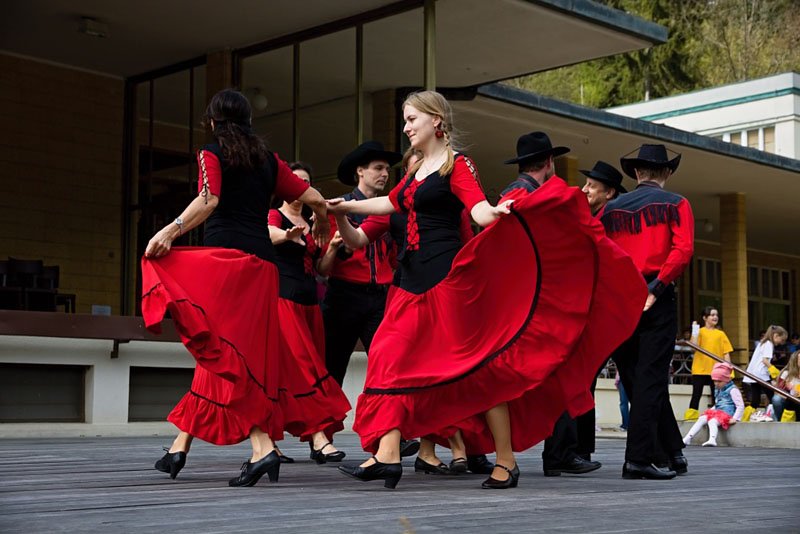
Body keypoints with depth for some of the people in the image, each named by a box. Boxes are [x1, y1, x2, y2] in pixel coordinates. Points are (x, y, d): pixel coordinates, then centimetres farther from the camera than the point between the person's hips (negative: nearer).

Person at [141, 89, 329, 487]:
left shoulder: (211, 154, 6)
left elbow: (208, 200, -13)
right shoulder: (268, 161, 20)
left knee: (220, 351, -9)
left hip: (223, 256, -6)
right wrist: (321, 224, 41)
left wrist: (171, 231, -22)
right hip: (261, 263, 6)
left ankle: (262, 445, -21)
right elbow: (316, 200, 20)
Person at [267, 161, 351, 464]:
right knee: (298, 368, -14)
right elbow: (271, 234, -25)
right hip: (284, 299, -8)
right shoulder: (275, 216, 0)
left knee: (310, 368, 4)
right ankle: (319, 437, -22)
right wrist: (289, 235, -47)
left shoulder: (311, 224, 21)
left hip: (309, 301, 8)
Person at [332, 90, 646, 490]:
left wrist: (496, 212, -43)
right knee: (394, 358, -2)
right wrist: (345, 206, 38)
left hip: (447, 276, -8)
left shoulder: (457, 165, -6)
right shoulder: (416, 170, 17)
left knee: (476, 363, -4)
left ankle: (506, 461, 4)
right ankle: (387, 454, -4)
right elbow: (391, 203, 32)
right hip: (415, 277, 8)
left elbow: (478, 208, -21)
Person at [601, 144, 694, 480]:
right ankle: (639, 458, -9)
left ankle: (671, 453, 18)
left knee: (636, 380, 10)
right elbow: (683, 250, -12)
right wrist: (655, 288, -13)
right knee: (650, 380, -2)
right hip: (656, 303, -3)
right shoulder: (675, 205, 3)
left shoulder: (611, 209, 12)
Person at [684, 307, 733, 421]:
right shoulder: (700, 331, 4)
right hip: (700, 369, -2)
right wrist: (694, 332, -16)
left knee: (716, 395, 4)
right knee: (696, 395, 0)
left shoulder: (721, 334, 9)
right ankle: (691, 416, 2)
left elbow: (726, 353, 6)